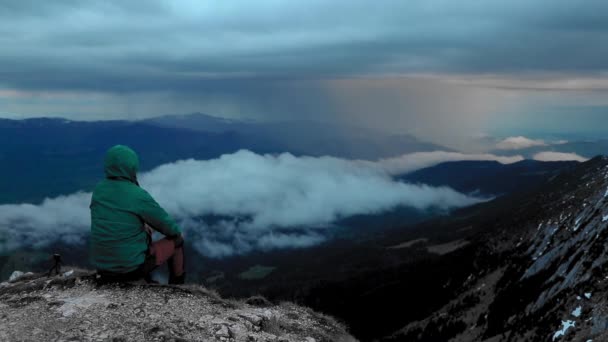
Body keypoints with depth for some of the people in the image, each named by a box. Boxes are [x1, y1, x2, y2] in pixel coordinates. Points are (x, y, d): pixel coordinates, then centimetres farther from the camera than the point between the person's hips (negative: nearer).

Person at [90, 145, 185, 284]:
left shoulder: (99, 189, 0)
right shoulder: (139, 196, -19)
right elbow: (168, 227, -6)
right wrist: (178, 231, 17)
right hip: (132, 267, -6)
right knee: (176, 240, 18)